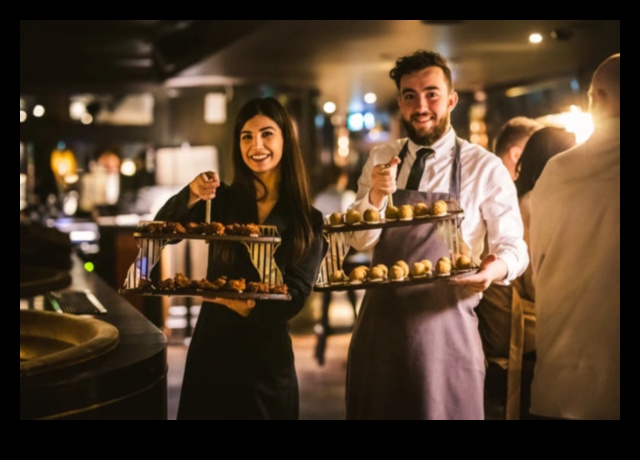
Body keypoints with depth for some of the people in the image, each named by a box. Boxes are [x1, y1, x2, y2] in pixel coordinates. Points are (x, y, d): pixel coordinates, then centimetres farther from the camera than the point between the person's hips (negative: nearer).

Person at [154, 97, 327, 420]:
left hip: (267, 353, -1)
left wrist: (248, 305, -23)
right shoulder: (222, 201, 1)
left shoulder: (308, 221, -2)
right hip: (210, 344, 1)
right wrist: (191, 197, -26)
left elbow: (296, 294, -8)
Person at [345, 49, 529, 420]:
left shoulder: (486, 168, -4)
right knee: (376, 409, 13)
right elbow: (361, 240, 2)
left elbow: (514, 246, -4)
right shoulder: (381, 160, 7)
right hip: (380, 322, 4)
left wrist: (499, 267, -26)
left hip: (446, 325, -3)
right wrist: (376, 196, -18)